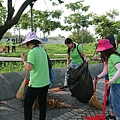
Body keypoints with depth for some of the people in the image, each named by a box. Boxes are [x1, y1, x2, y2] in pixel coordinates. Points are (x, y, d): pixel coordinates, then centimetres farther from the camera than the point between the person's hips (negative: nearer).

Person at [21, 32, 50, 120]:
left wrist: (24, 60, -11)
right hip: (45, 82, 7)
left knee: (27, 105, 7)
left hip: (35, 84, -7)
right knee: (42, 104, 17)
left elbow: (29, 68, -27)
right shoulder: (43, 50, 6)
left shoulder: (32, 52, -17)